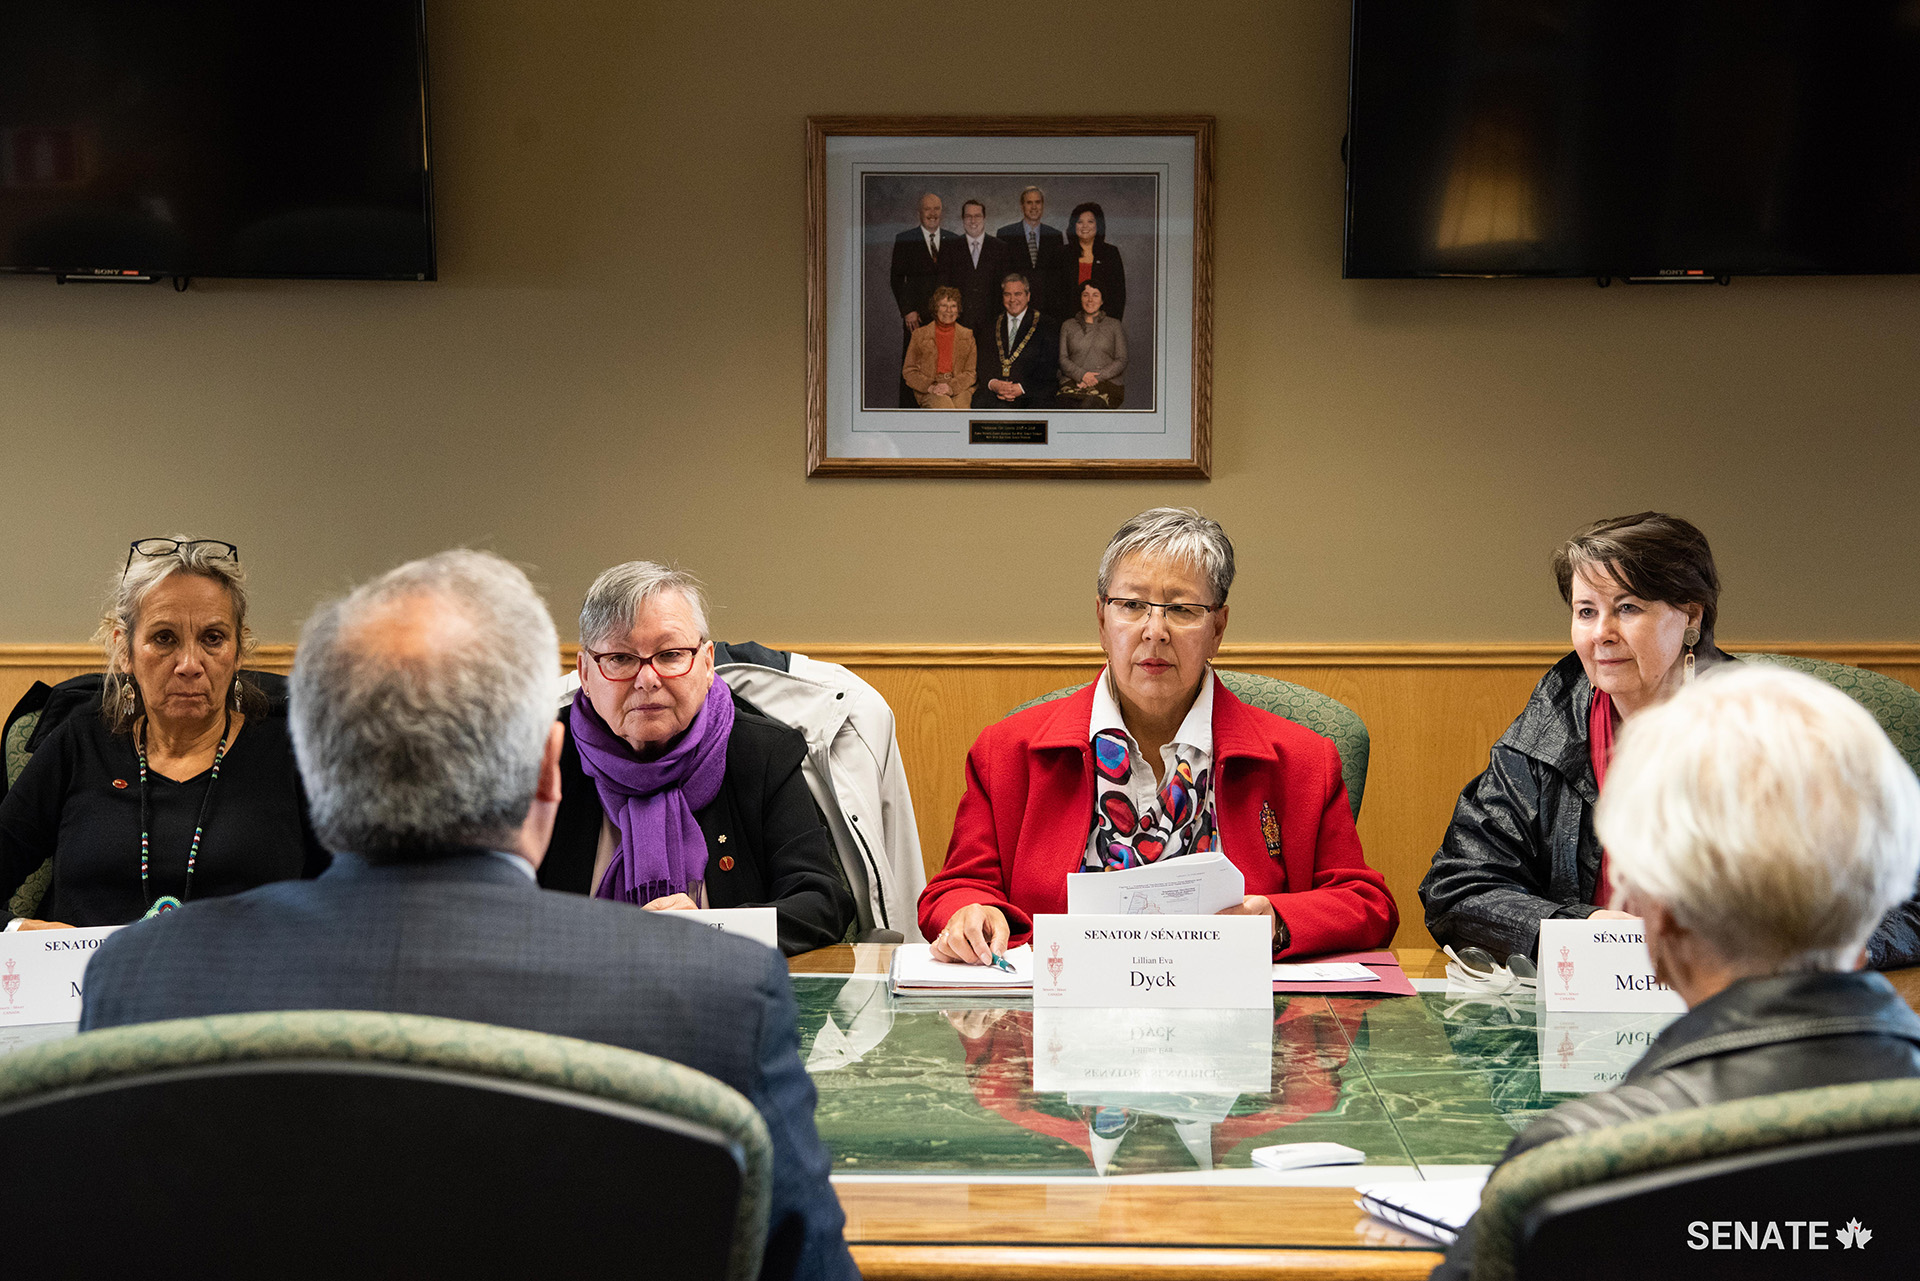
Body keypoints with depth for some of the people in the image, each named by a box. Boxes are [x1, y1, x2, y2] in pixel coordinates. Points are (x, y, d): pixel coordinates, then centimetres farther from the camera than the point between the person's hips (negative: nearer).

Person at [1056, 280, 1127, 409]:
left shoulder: (1114, 325, 18)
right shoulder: (1068, 326, 22)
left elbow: (1121, 361, 10)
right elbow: (1062, 359, 12)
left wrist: (1097, 376, -7)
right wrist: (1081, 374, -8)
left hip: (1106, 382, -1)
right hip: (1073, 382, 1)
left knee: (1090, 404, -38)